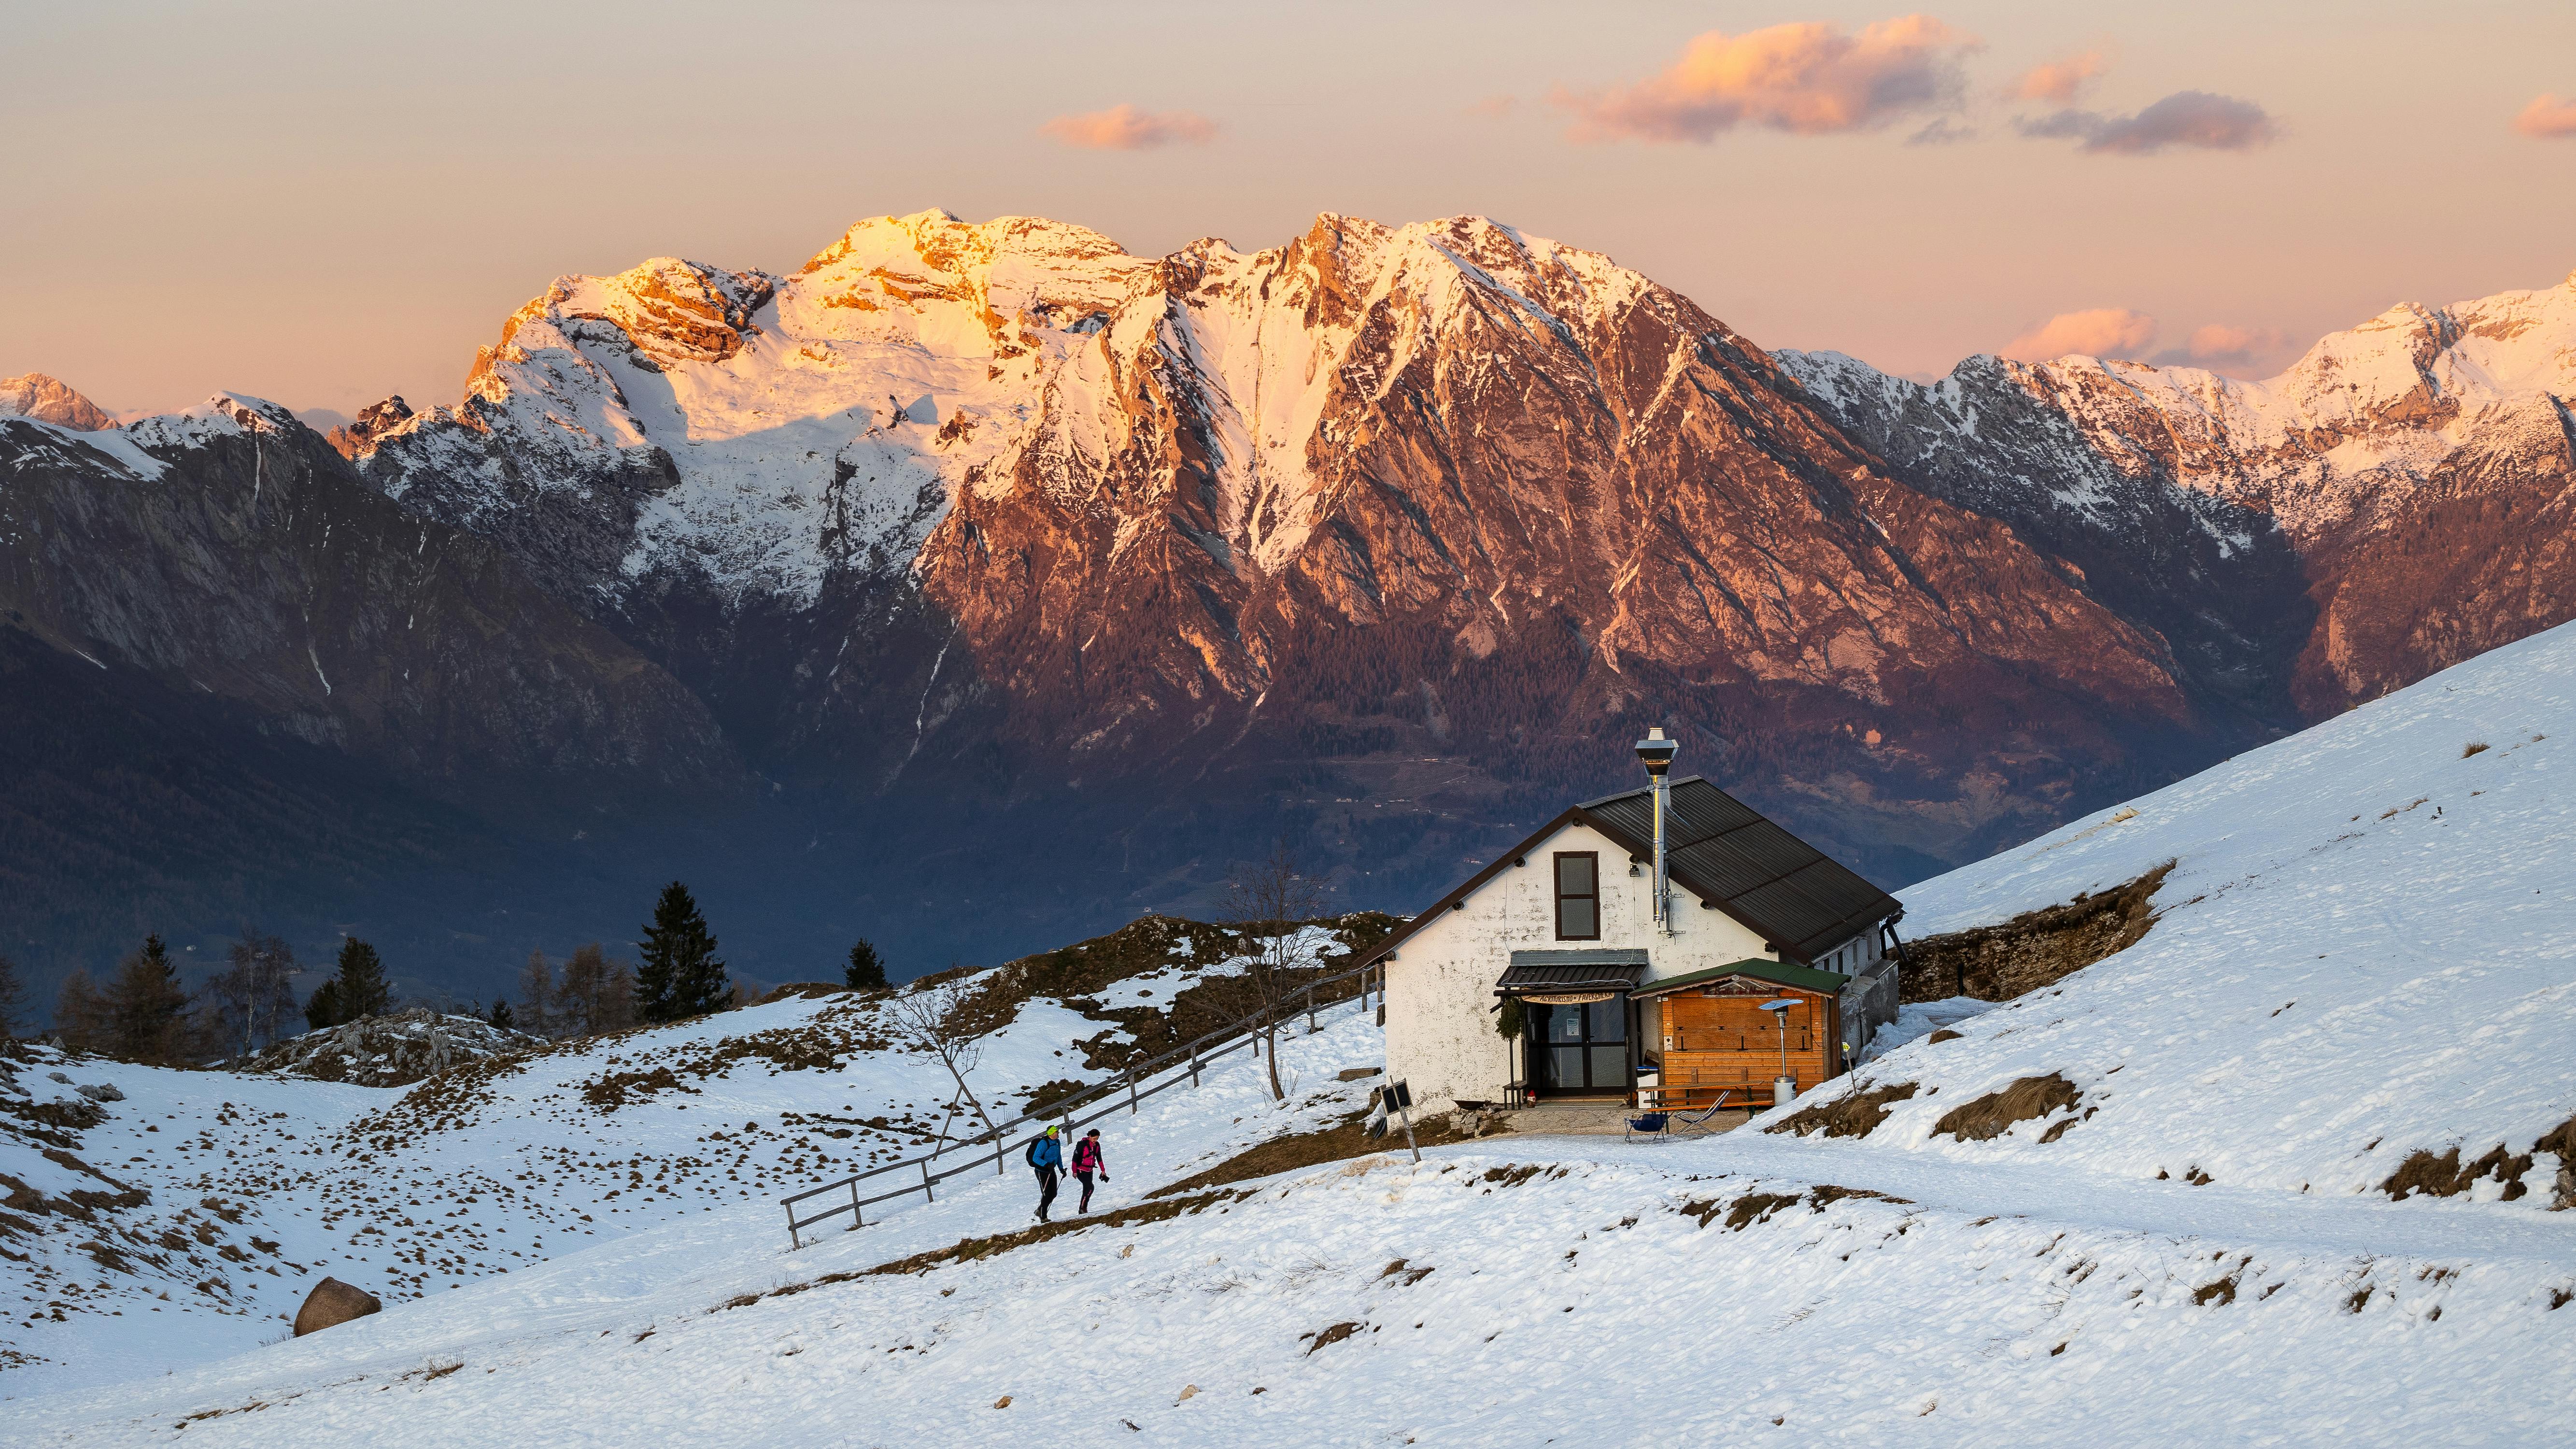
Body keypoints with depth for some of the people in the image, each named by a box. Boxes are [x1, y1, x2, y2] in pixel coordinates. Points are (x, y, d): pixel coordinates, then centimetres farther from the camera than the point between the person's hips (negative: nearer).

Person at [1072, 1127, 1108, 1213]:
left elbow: (1099, 1159, 15)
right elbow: (1075, 1158, -15)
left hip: (1090, 1171, 7)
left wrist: (1103, 1170, 14)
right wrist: (1074, 1171, -17)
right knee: (1090, 1187, -19)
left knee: (1087, 1190, 7)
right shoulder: (1082, 1144, -18)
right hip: (1081, 1170, -7)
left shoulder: (1097, 1145, 3)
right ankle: (1082, 1208, -14)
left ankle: (1083, 1210, 13)